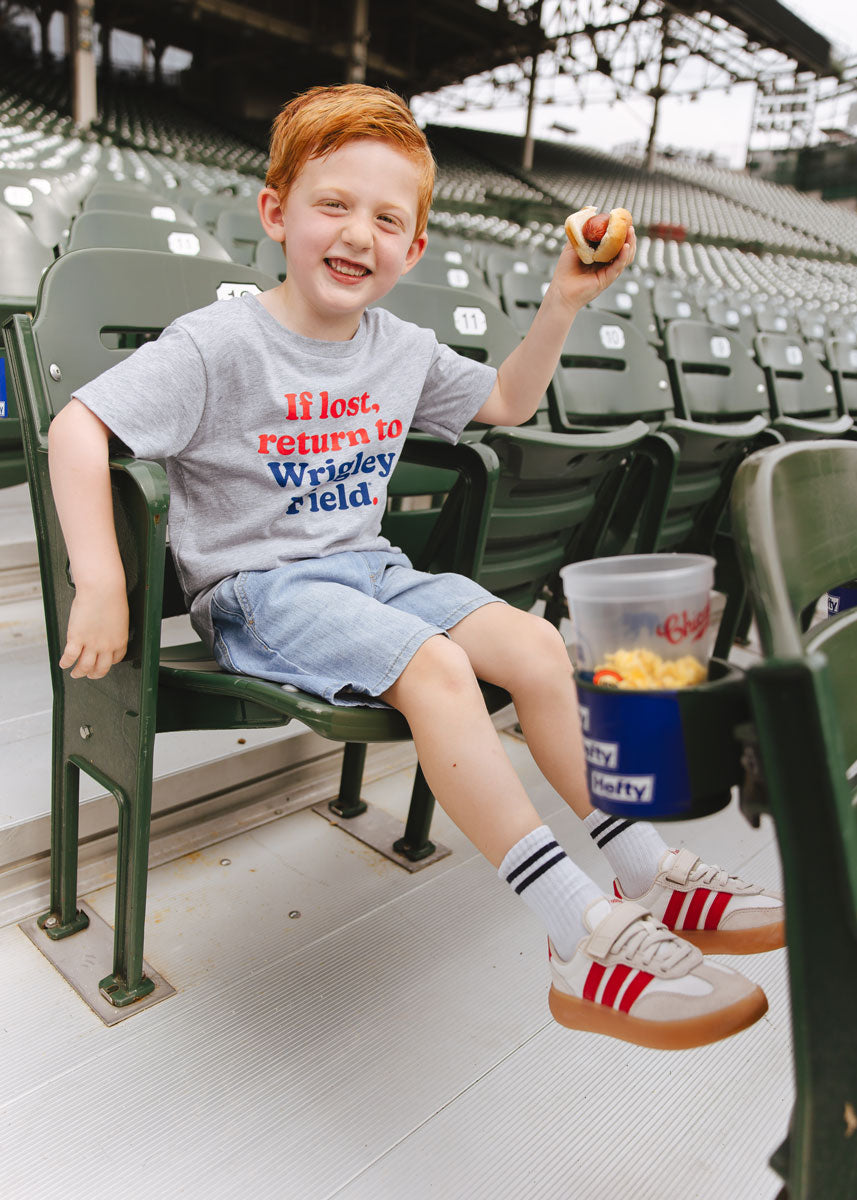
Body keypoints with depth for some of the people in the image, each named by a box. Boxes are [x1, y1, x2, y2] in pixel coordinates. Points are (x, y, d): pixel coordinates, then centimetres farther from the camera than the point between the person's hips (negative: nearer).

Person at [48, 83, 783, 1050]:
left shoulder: (403, 351, 9)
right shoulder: (220, 345, -11)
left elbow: (506, 401, 23)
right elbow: (78, 425, -15)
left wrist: (562, 304, 11)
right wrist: (100, 589, -23)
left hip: (371, 570, 7)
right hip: (257, 589, -6)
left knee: (534, 644, -11)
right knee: (434, 666, -31)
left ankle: (652, 874, -2)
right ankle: (589, 939, -27)